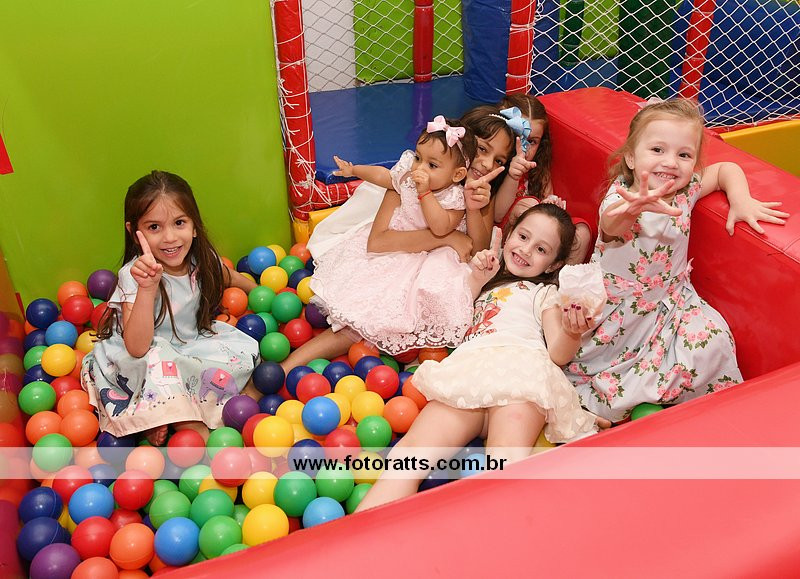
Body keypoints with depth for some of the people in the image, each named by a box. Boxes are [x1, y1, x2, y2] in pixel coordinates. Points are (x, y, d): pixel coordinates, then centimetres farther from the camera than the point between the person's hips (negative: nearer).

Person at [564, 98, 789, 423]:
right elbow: (611, 224, -49)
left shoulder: (686, 191, -4)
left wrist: (742, 202, -5)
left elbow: (726, 169, 14)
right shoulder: (622, 197, -23)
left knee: (711, 341, -18)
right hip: (617, 304, -4)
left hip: (671, 298, 4)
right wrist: (632, 208, -73)